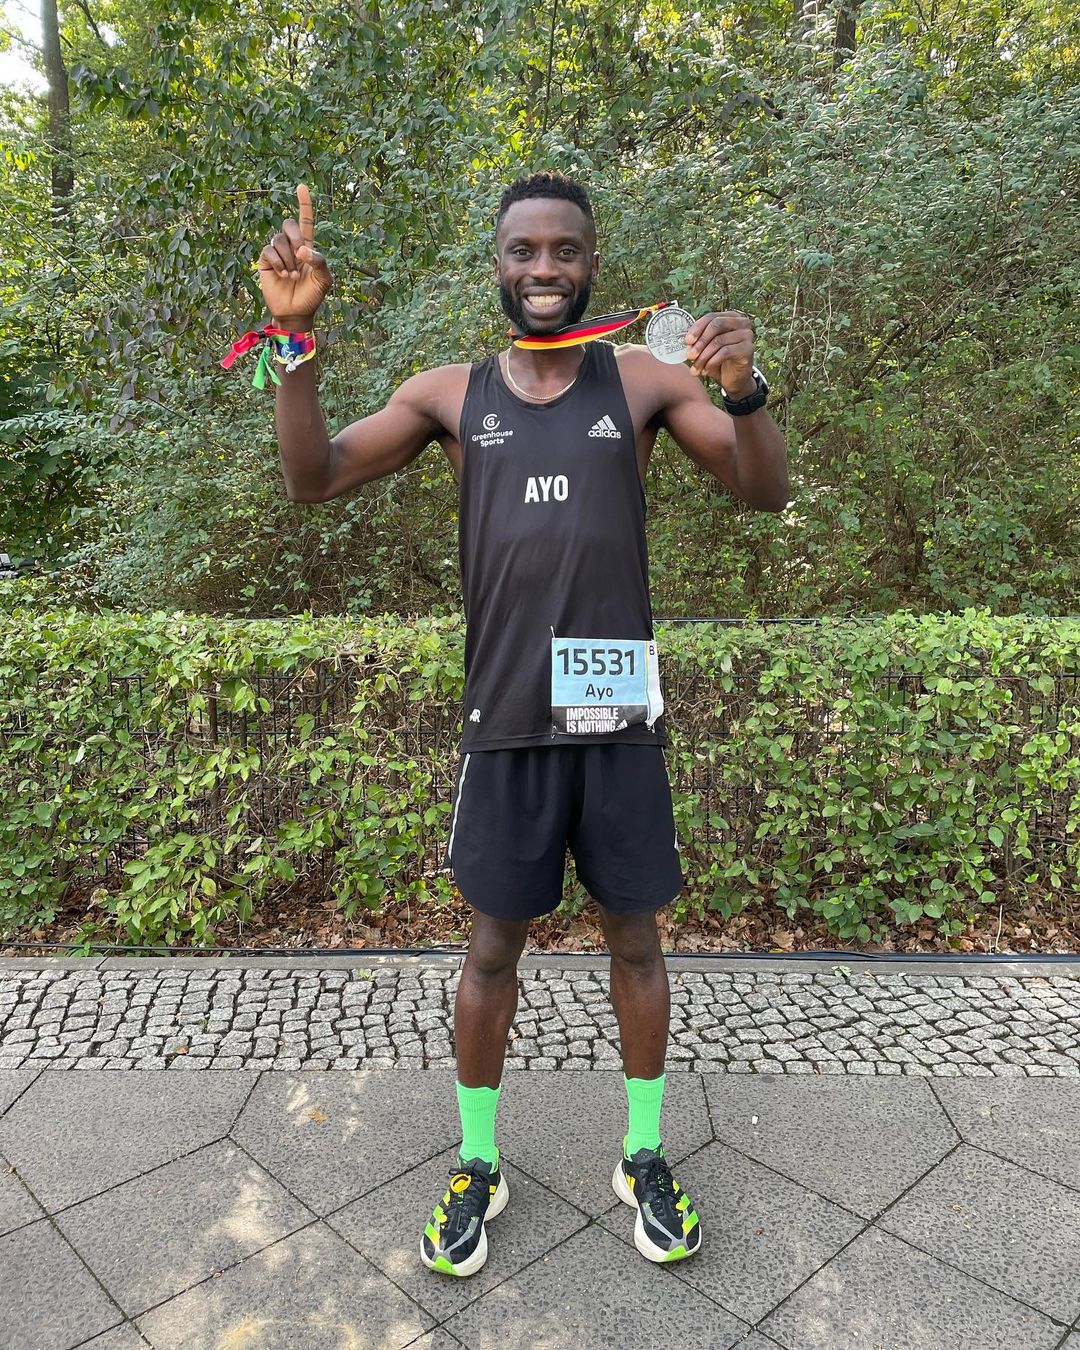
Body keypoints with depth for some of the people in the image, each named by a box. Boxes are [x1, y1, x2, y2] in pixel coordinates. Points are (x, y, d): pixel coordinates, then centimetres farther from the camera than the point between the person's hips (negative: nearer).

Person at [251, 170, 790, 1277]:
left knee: (634, 938, 13)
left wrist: (742, 390, -25)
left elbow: (766, 493, -5)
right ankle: (476, 1164, 34)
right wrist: (295, 337, -13)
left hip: (618, 717, 0)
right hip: (506, 723, 0)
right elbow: (314, 477, 0)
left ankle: (643, 1157, 35)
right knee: (493, 945, 12)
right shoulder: (452, 394, 5)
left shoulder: (643, 381, 2)